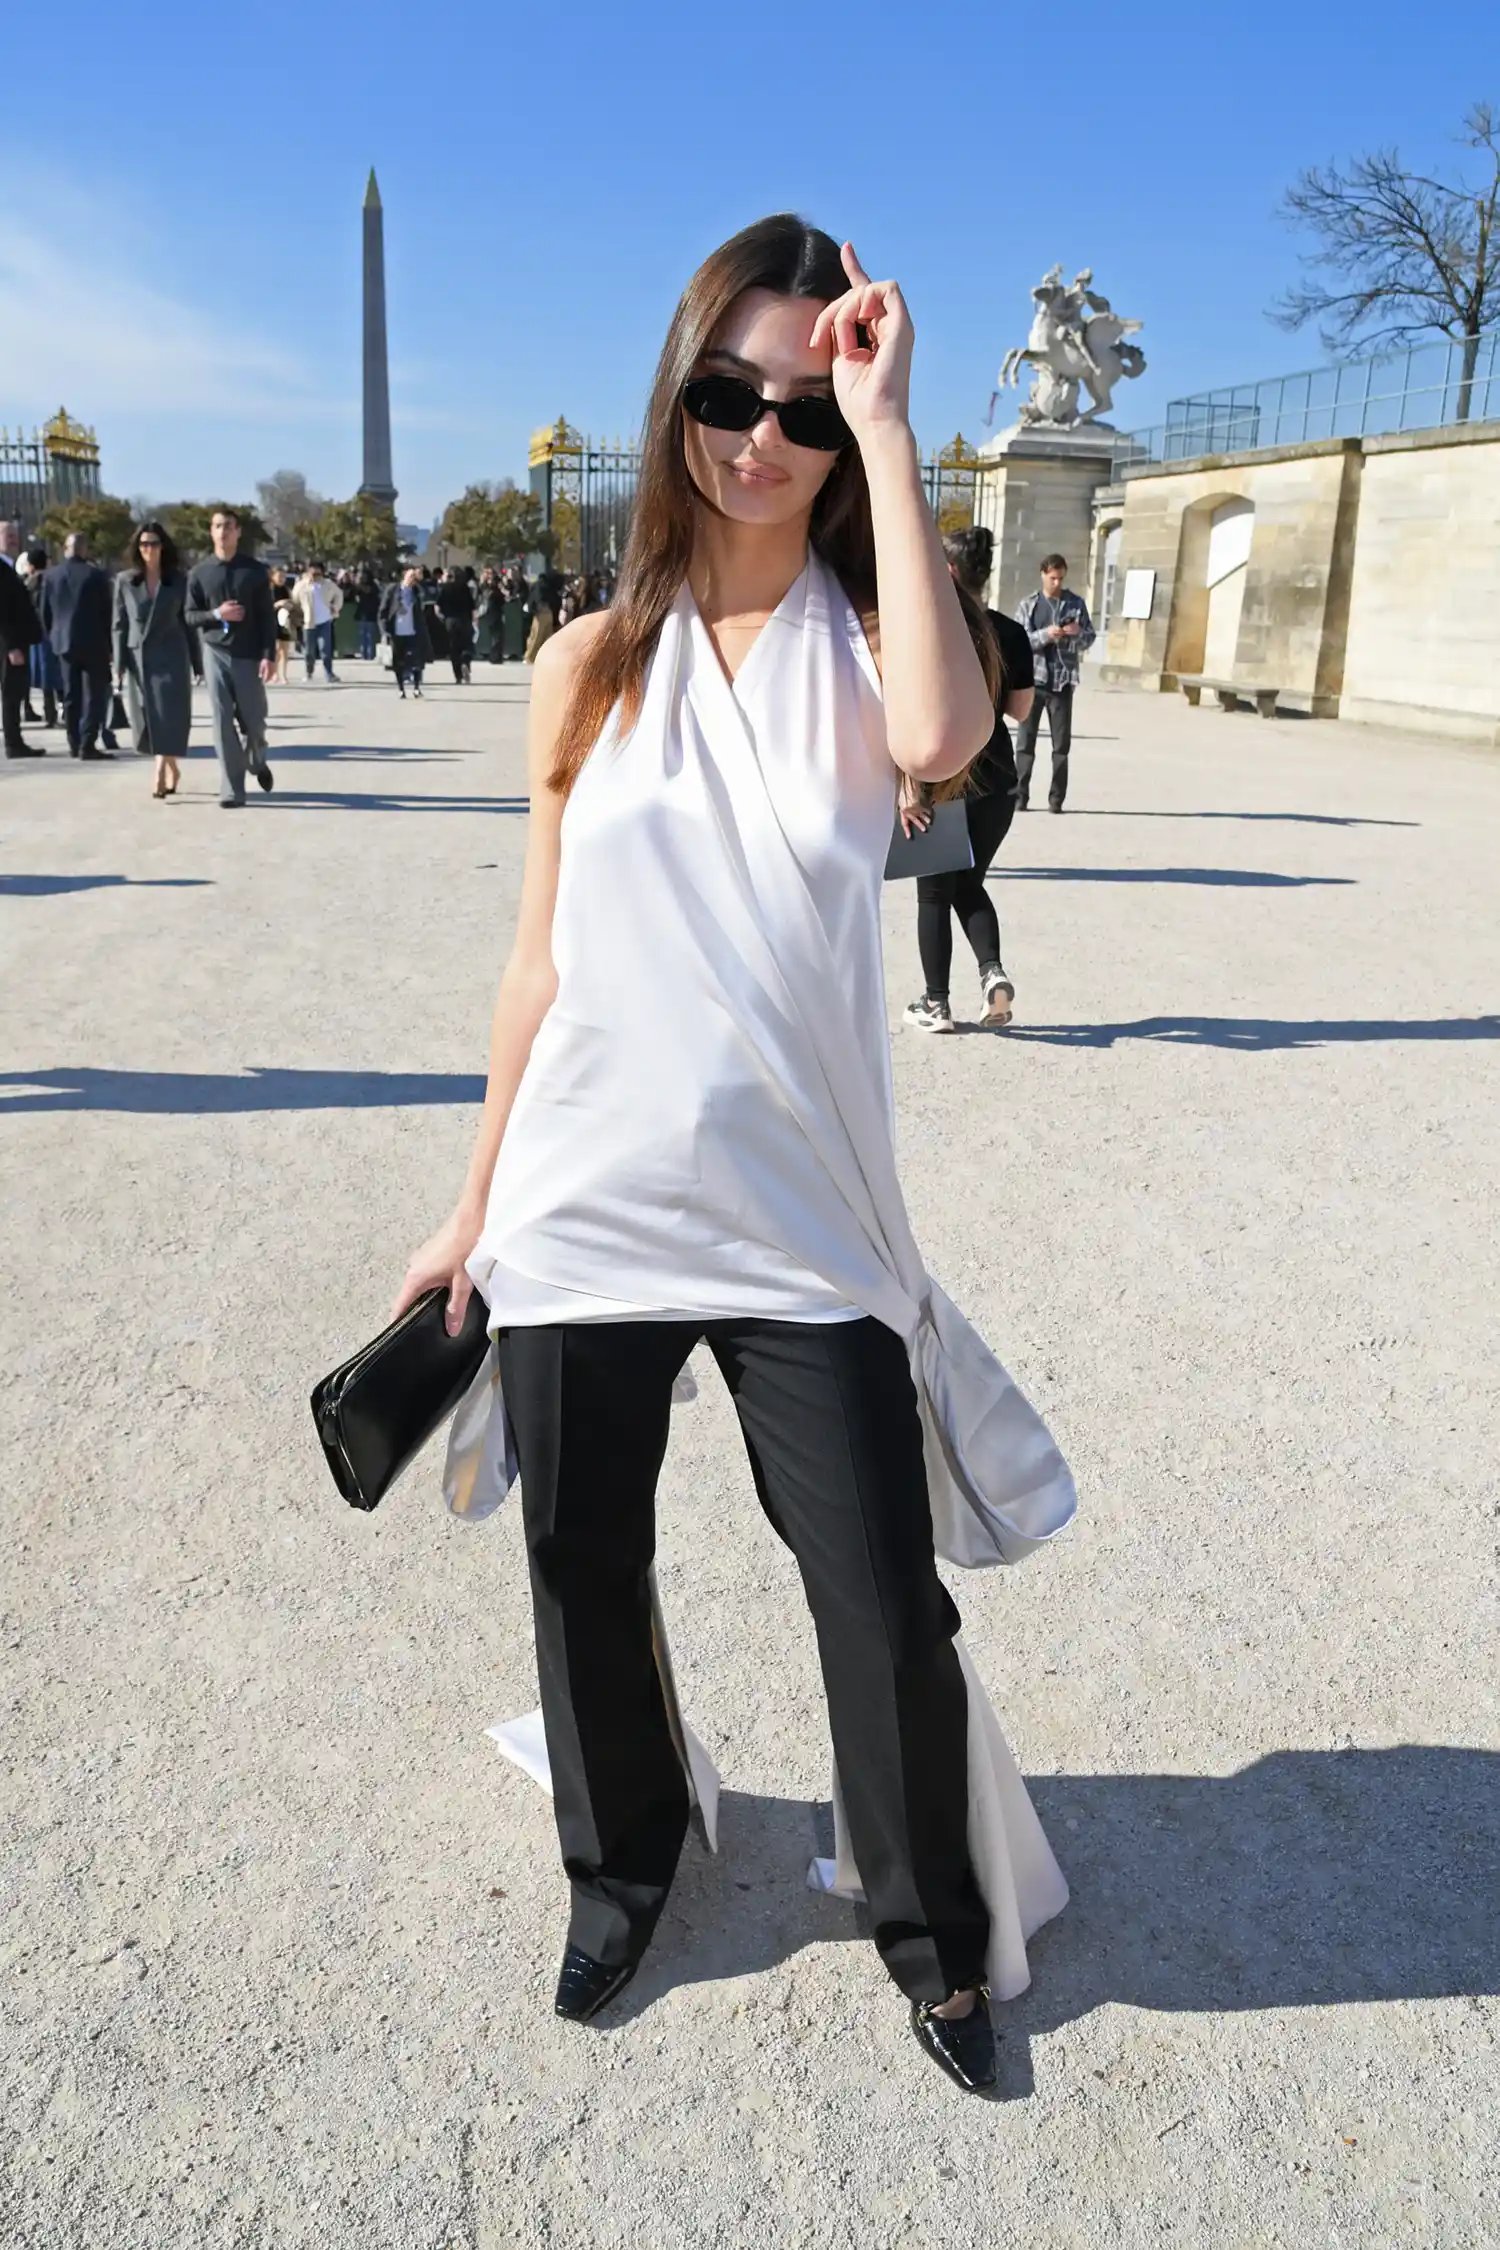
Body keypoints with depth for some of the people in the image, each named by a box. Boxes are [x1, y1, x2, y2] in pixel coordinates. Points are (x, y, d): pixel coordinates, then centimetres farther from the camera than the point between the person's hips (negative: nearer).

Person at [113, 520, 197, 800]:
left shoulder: (178, 581, 3)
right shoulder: (124, 580, 5)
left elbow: (188, 622, 5)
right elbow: (120, 625, 5)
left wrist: (198, 663, 3)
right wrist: (119, 664, -2)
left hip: (170, 657, -2)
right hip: (138, 658, 2)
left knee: (168, 717, -10)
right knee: (147, 719, 7)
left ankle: (160, 776, -13)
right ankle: (172, 769, 24)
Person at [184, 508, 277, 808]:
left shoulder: (255, 570, 1)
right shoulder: (199, 572, 4)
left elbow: (267, 617, -1)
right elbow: (190, 615, 6)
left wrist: (269, 656, -9)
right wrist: (216, 614, -13)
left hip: (248, 655, -1)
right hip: (215, 654, 1)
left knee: (253, 721, 5)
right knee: (223, 722, -3)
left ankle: (258, 763, 38)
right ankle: (231, 789, 0)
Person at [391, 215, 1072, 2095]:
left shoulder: (862, 641, 0)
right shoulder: (592, 665, 4)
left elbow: (942, 741, -26)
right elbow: (541, 958, 7)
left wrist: (885, 431, -19)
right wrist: (476, 1207, 10)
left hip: (798, 1223, -1)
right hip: (582, 1216, 2)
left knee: (889, 1612, 3)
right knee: (585, 1584, 15)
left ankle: (932, 1925, 31)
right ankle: (622, 1864, 44)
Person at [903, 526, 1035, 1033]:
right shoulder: (1012, 634, 2)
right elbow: (1020, 709, 9)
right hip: (996, 782, 4)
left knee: (935, 894, 10)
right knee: (969, 884, 20)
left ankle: (935, 1004, 15)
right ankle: (993, 973, 0)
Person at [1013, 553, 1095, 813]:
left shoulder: (1076, 603, 7)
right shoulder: (1029, 605, 4)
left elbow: (1089, 640, 8)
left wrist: (1079, 632, -13)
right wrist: (1045, 634, -18)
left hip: (1062, 681, 1)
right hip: (1033, 679, -1)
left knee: (1061, 744, 1)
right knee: (1025, 741, -1)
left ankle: (1056, 798, 6)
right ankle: (1019, 796, 3)